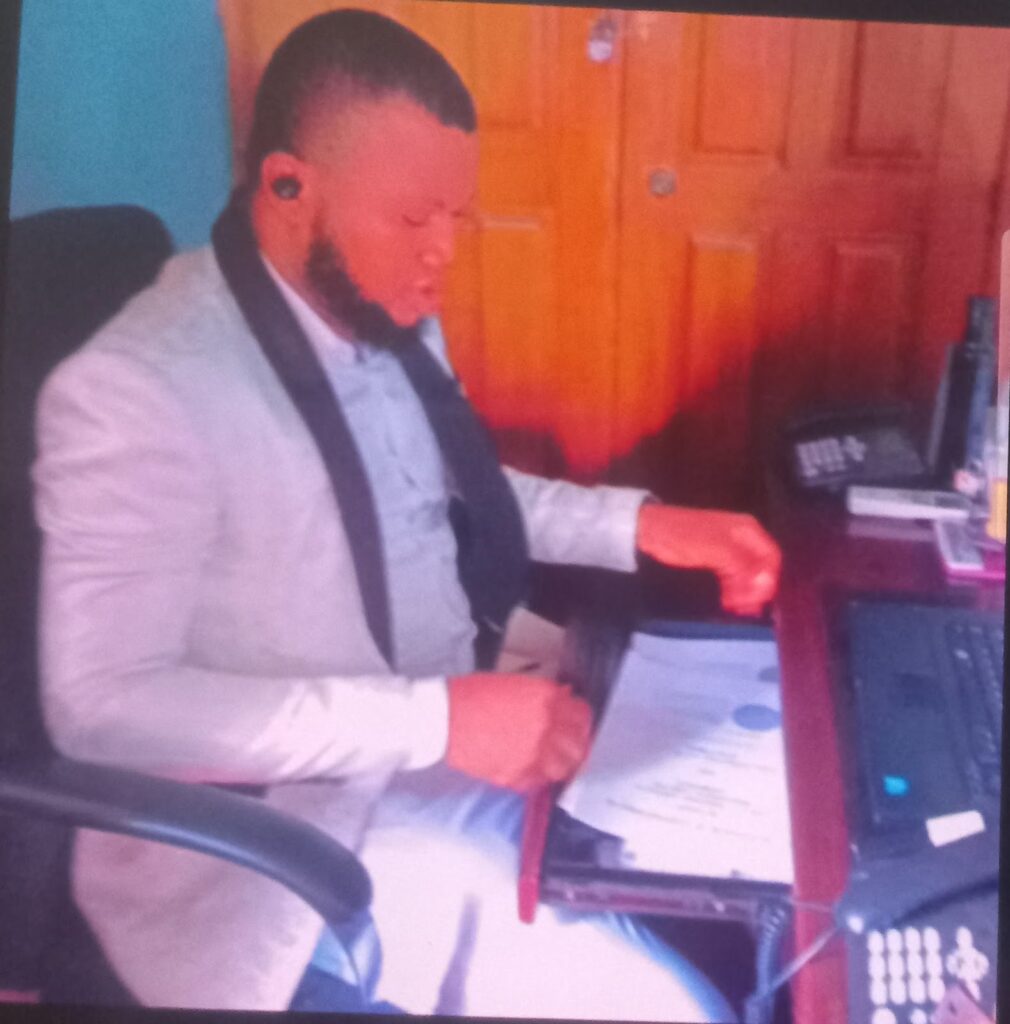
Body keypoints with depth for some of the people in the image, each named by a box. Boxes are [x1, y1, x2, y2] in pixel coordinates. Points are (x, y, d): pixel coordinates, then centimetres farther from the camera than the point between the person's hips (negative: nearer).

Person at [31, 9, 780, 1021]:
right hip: (305, 834, -7)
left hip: (466, 736, 8)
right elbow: (103, 703, -24)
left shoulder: (392, 318, 1)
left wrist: (638, 525, 0)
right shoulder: (134, 392, -22)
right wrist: (436, 719, -29)